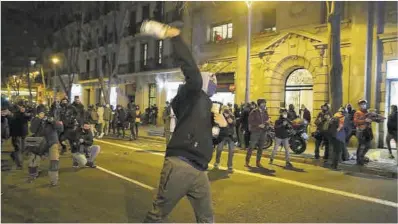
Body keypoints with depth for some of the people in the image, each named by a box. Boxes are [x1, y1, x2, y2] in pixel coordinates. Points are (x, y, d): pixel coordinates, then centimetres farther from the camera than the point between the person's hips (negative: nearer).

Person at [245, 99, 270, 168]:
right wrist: (258, 125, -17)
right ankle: (247, 162, 2)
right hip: (255, 132, -5)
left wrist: (267, 122, -9)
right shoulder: (254, 112, -4)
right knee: (251, 147, -6)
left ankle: (258, 162, 17)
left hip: (263, 132, 5)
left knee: (261, 148, 7)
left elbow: (267, 121, 15)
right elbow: (250, 121, -10)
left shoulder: (265, 112, 12)